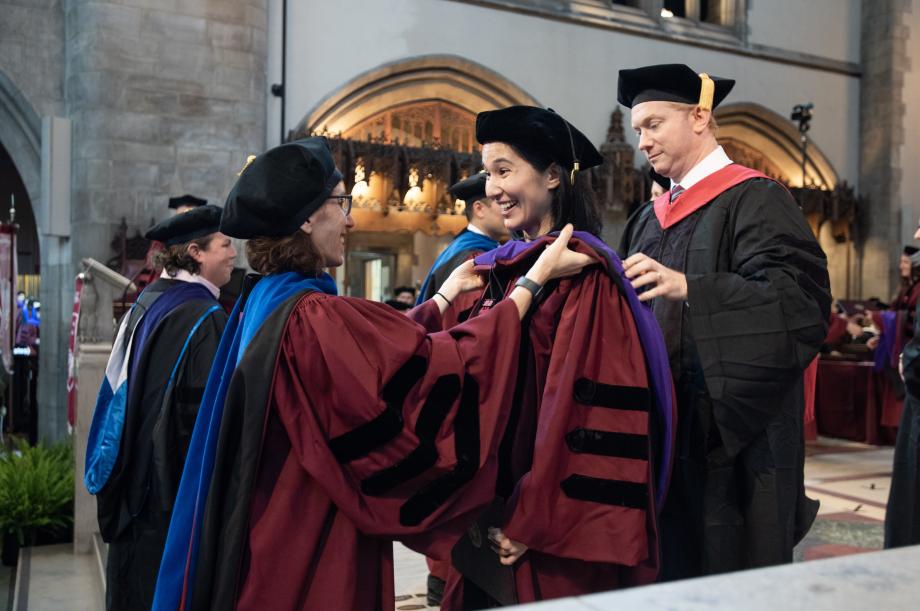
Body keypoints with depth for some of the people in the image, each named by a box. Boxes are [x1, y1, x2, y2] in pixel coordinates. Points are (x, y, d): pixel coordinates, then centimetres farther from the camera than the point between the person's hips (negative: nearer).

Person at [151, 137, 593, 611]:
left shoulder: (265, 303, 4)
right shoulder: (317, 318, -25)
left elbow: (388, 345, 15)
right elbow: (449, 365, -23)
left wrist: (449, 291, 22)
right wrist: (537, 276, -14)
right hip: (315, 544, -9)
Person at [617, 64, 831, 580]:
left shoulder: (755, 199, -5)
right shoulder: (650, 220, 16)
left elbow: (803, 296, -19)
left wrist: (688, 289, -29)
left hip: (732, 433, -6)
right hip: (660, 431, 6)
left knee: (731, 578, 1)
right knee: (667, 563, 10)